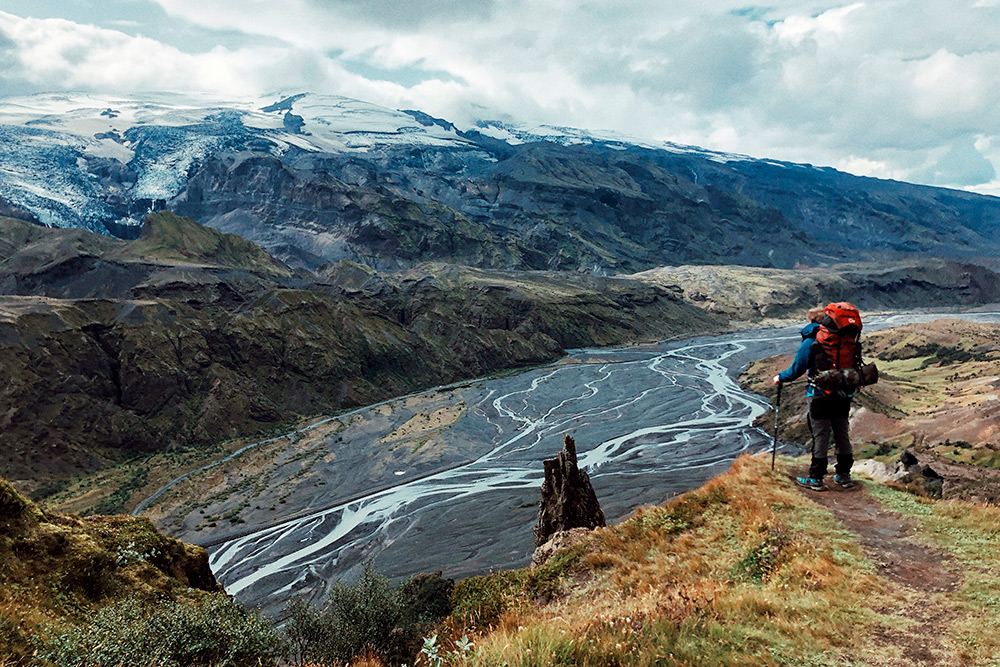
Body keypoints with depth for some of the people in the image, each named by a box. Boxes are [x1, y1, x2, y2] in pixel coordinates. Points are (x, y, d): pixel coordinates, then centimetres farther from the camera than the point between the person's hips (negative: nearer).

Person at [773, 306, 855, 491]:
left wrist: (780, 378, 6)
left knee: (820, 436, -1)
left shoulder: (811, 342, -9)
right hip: (842, 396, 5)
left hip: (820, 396, -5)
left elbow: (797, 369, -11)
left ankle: (816, 479, 4)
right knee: (842, 435, 13)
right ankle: (844, 475, 22)